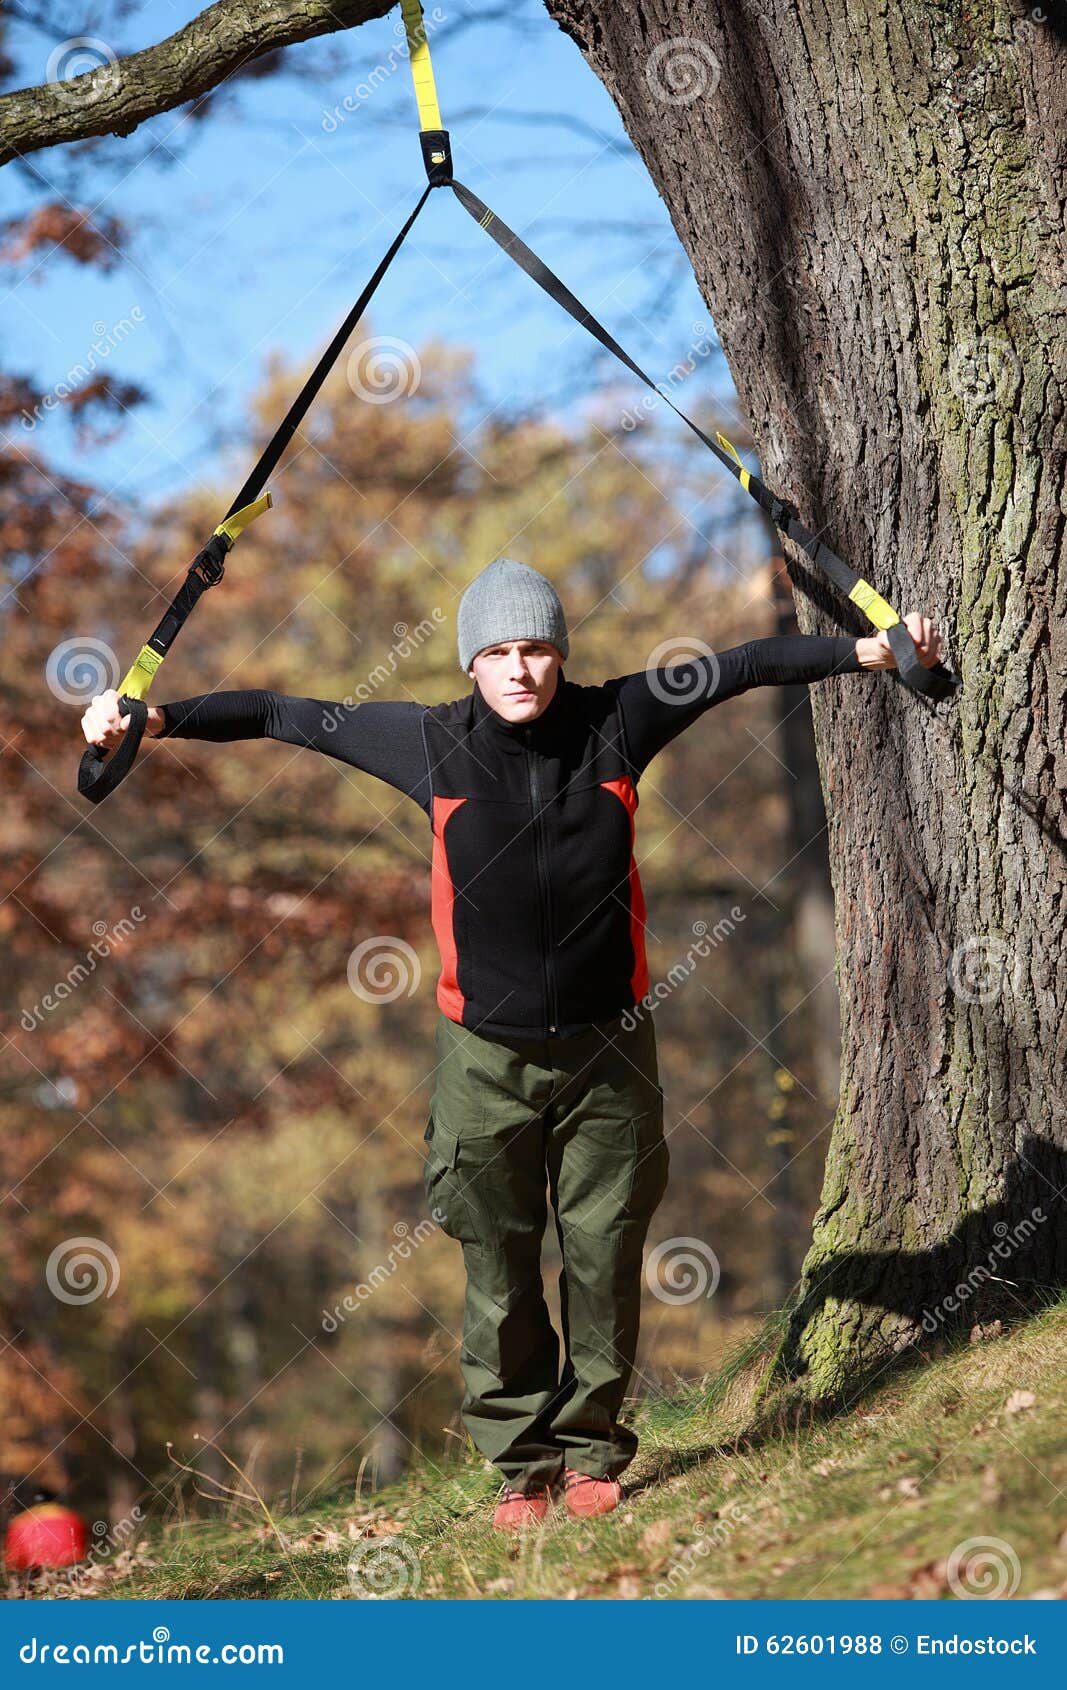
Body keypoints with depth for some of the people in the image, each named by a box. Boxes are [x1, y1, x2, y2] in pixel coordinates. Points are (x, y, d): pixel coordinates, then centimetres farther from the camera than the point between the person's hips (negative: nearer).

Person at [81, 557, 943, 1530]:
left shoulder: (615, 724, -4)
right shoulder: (432, 745, -5)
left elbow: (742, 668, 5)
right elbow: (288, 716, 2)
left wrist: (873, 650, 6)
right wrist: (159, 719, -2)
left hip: (606, 1048, 1)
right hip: (488, 1057, 0)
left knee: (605, 1257, 4)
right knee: (500, 1269, 3)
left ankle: (590, 1448, 20)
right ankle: (521, 1462, 16)